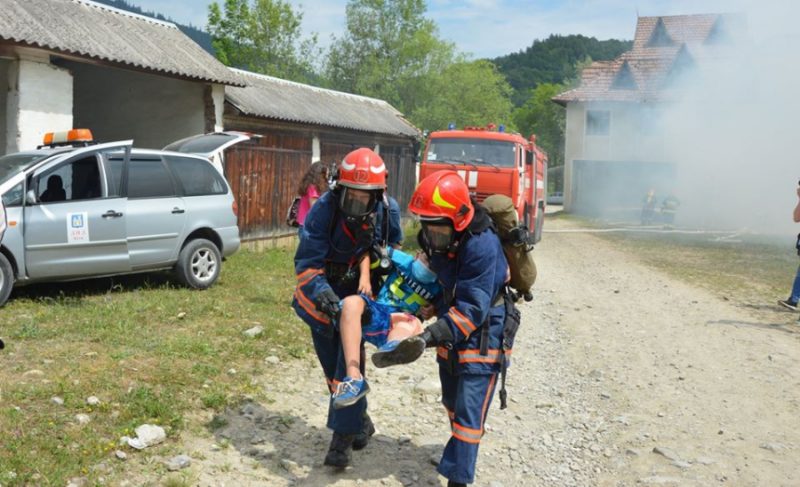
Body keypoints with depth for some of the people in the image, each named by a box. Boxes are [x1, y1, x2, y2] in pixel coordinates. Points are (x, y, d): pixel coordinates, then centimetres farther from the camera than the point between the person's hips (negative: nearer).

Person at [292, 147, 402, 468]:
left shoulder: (385, 211, -17)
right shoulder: (324, 209, -26)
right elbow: (307, 262, -27)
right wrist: (323, 293, -41)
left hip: (356, 295, 0)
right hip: (322, 298, 0)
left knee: (348, 364, -7)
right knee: (333, 368, 11)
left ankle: (344, 435, 5)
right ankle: (360, 422, 31)